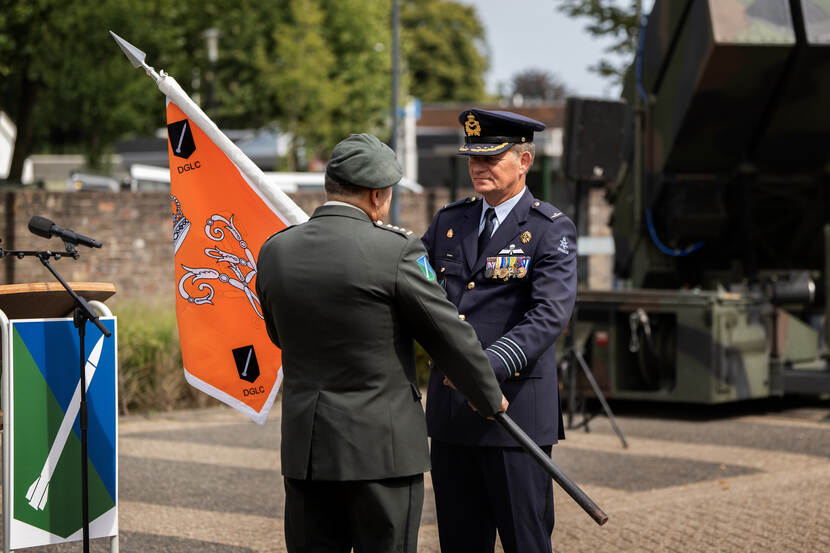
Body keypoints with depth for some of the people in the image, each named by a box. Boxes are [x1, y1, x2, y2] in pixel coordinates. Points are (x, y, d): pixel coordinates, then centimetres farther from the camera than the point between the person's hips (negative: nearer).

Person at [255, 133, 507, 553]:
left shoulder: (275, 252, 2)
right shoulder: (395, 251, -12)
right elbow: (450, 336, -4)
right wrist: (490, 397, 12)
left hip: (305, 446, 5)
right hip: (382, 445, -4)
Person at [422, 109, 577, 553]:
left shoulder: (550, 230, -5)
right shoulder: (448, 222, 13)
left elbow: (550, 315, -17)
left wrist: (489, 366, -29)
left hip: (515, 410, -5)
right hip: (450, 413, 5)